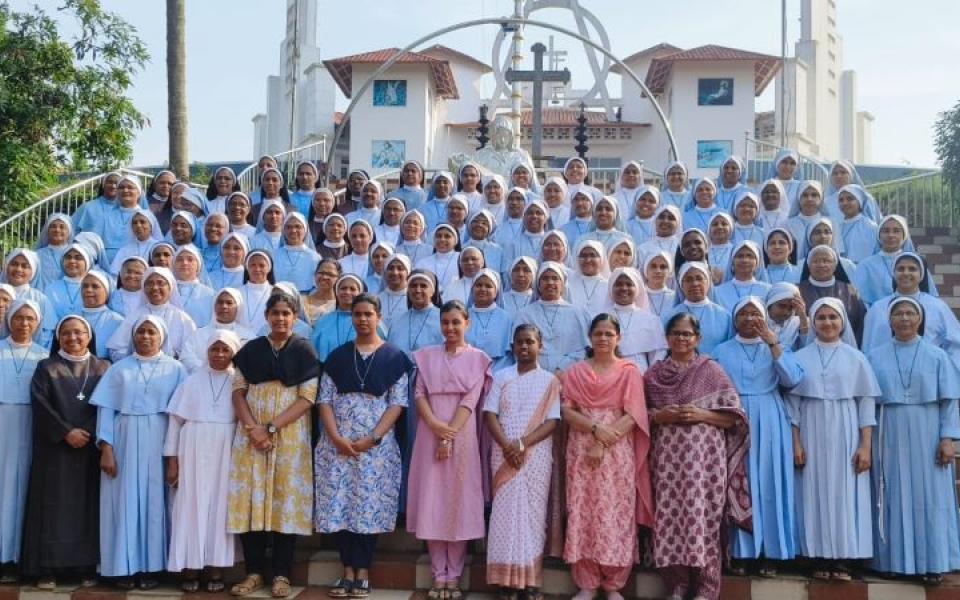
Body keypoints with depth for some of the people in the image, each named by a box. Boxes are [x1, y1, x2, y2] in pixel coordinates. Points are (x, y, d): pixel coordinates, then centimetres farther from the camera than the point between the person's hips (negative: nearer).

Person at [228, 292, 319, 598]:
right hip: (251, 433, 2)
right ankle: (254, 571, 9)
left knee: (286, 497, -1)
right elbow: (238, 391, 5)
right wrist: (252, 427, -11)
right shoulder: (251, 350, 9)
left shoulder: (304, 351, 1)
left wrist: (271, 427, -13)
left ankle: (281, 574, 5)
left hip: (290, 434, -2)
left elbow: (307, 398, -6)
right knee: (251, 498, 0)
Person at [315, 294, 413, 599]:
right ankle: (348, 571, 9)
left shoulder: (394, 358, 2)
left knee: (369, 507, -2)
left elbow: (397, 404, -3)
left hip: (377, 446, -2)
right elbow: (325, 400, 4)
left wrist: (372, 439, -13)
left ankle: (363, 573, 6)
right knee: (340, 507, 1)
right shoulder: (337, 357, 9)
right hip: (337, 444, 2)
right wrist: (336, 438, -10)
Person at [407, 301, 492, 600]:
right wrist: (435, 425, -15)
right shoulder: (426, 356, 10)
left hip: (462, 435, -2)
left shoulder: (477, 358, 4)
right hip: (430, 434, 2)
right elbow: (419, 394, 1)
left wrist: (450, 435, -15)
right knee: (431, 502, 0)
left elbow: (471, 400, -5)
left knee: (459, 502, -1)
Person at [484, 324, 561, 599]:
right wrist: (506, 446, -14)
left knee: (532, 512, -2)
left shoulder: (550, 381, 5)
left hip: (536, 455, -1)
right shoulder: (501, 377, 8)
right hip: (504, 454, 1)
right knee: (505, 512, -1)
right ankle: (507, 578, 2)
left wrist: (522, 444, -15)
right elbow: (489, 414, 1)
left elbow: (552, 421, -3)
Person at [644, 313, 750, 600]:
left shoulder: (712, 370, 4)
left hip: (705, 455, -2)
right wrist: (659, 416, -8)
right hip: (668, 455, 2)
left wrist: (701, 415, -13)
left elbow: (734, 416, 0)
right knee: (670, 517, 0)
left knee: (704, 517, -5)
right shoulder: (653, 374, 11)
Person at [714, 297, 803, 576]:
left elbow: (792, 379, -8)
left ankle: (770, 552, 4)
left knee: (769, 484, 0)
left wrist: (773, 342, -12)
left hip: (769, 425, 0)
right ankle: (740, 553, 3)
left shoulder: (775, 348, 10)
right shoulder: (723, 351, 10)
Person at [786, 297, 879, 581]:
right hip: (812, 435, 0)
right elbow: (792, 403, 4)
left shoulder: (855, 358, 5)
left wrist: (865, 446, -5)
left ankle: (843, 560, 2)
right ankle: (820, 560, 4)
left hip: (845, 436, 0)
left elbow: (866, 404, 3)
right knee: (815, 493, 0)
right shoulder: (801, 357, 5)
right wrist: (795, 443, -4)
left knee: (845, 493, -2)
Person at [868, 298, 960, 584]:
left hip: (926, 437, -1)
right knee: (893, 498, 4)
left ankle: (932, 562, 7)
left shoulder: (937, 356, 3)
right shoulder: (875, 357, 6)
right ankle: (894, 558, 10)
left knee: (929, 498, 1)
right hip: (889, 438, 1)